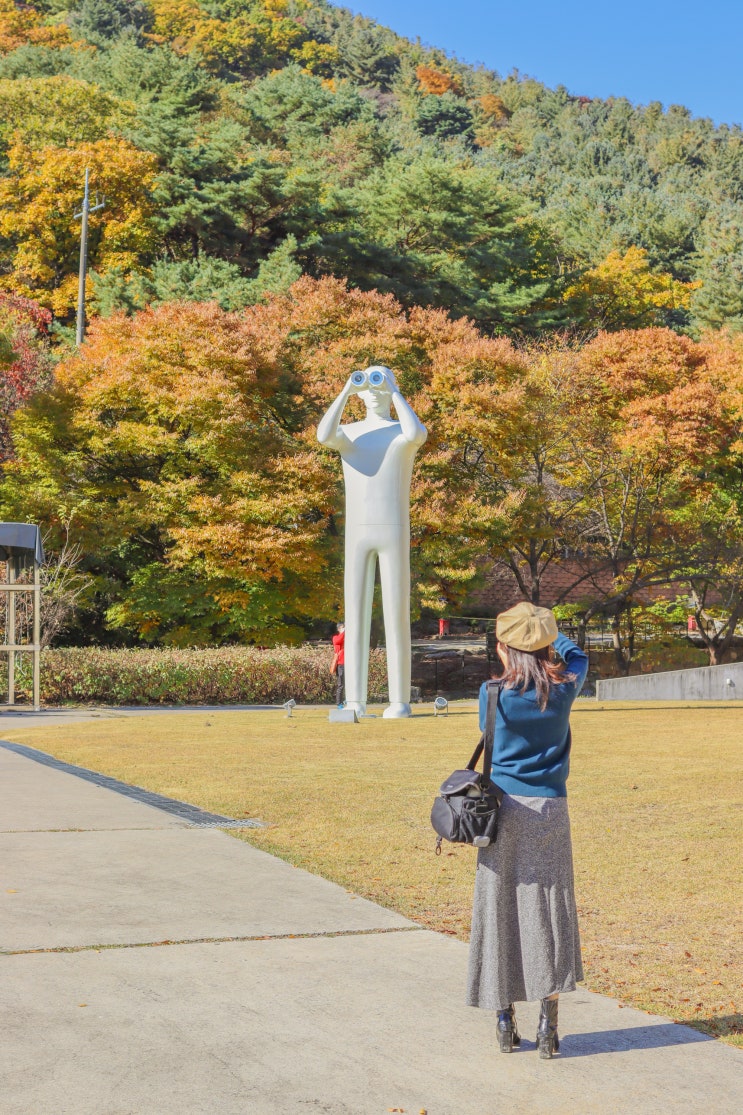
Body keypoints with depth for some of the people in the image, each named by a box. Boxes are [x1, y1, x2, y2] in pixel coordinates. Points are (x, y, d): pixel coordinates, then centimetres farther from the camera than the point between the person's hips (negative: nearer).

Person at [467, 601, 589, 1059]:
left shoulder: (494, 693, -7)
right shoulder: (564, 689, -1)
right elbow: (578, 657, 20)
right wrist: (548, 631, 30)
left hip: (504, 810, -1)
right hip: (550, 810, 1)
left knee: (501, 910, 7)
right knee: (548, 911, 5)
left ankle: (506, 1020, 13)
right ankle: (548, 1022, 2)